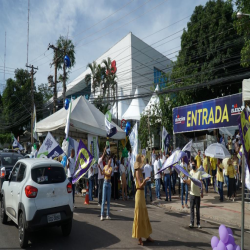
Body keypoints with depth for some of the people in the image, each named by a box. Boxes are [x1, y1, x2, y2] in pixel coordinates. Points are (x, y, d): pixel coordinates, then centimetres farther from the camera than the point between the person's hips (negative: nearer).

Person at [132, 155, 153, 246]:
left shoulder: (140, 170, 12)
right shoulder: (137, 171, -16)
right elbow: (140, 185, -24)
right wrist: (145, 180, -38)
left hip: (142, 193, 10)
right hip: (139, 193, -10)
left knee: (144, 214, 16)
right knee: (139, 215, -2)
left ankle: (146, 235, 27)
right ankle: (139, 238, 7)